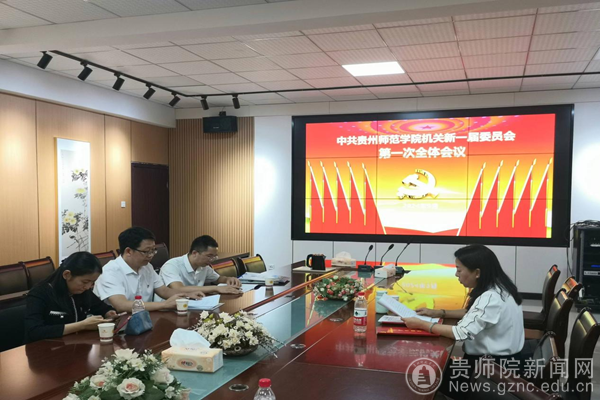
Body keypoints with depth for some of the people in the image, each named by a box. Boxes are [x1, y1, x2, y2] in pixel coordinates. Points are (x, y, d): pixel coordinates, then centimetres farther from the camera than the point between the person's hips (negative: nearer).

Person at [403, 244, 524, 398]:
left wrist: (421, 324, -22)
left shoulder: (491, 298, -30)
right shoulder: (495, 287, 0)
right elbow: (473, 313, 13)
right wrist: (439, 313, 4)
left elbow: (462, 333, -31)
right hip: (496, 357, 9)